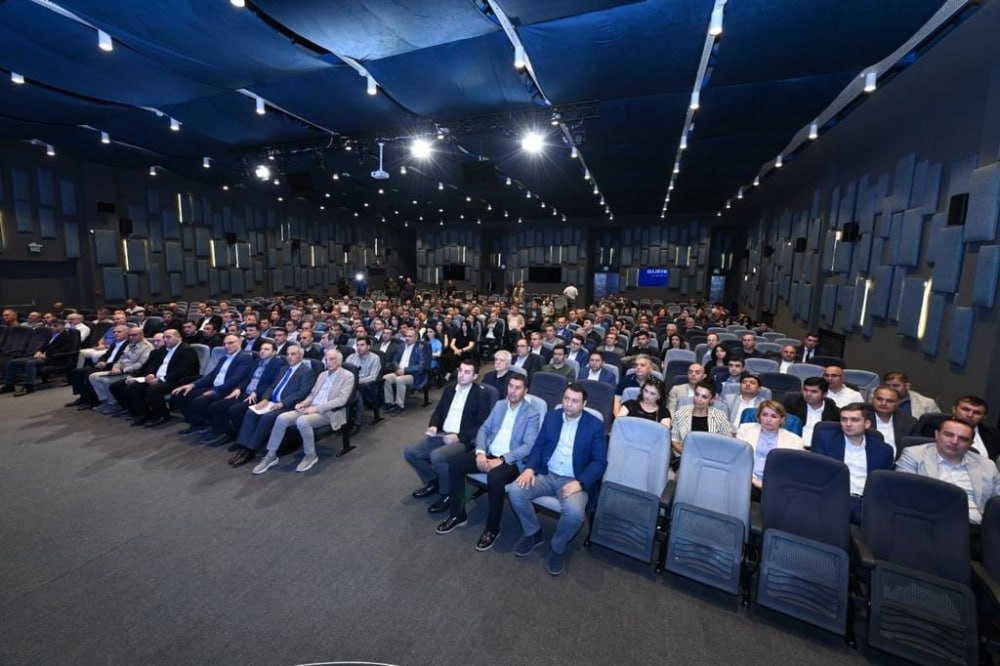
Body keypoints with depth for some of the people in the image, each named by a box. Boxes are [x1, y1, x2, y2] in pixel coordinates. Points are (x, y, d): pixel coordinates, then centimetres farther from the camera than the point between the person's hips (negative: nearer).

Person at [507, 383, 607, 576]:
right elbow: (538, 445, 8)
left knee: (574, 512, -33)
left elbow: (600, 462, -7)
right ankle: (533, 533, 8)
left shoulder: (595, 426, -4)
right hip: (546, 475, 4)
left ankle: (557, 547, 1)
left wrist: (580, 483, -21)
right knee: (515, 490, -20)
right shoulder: (551, 417, 7)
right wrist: (530, 468, -11)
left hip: (574, 481, -3)